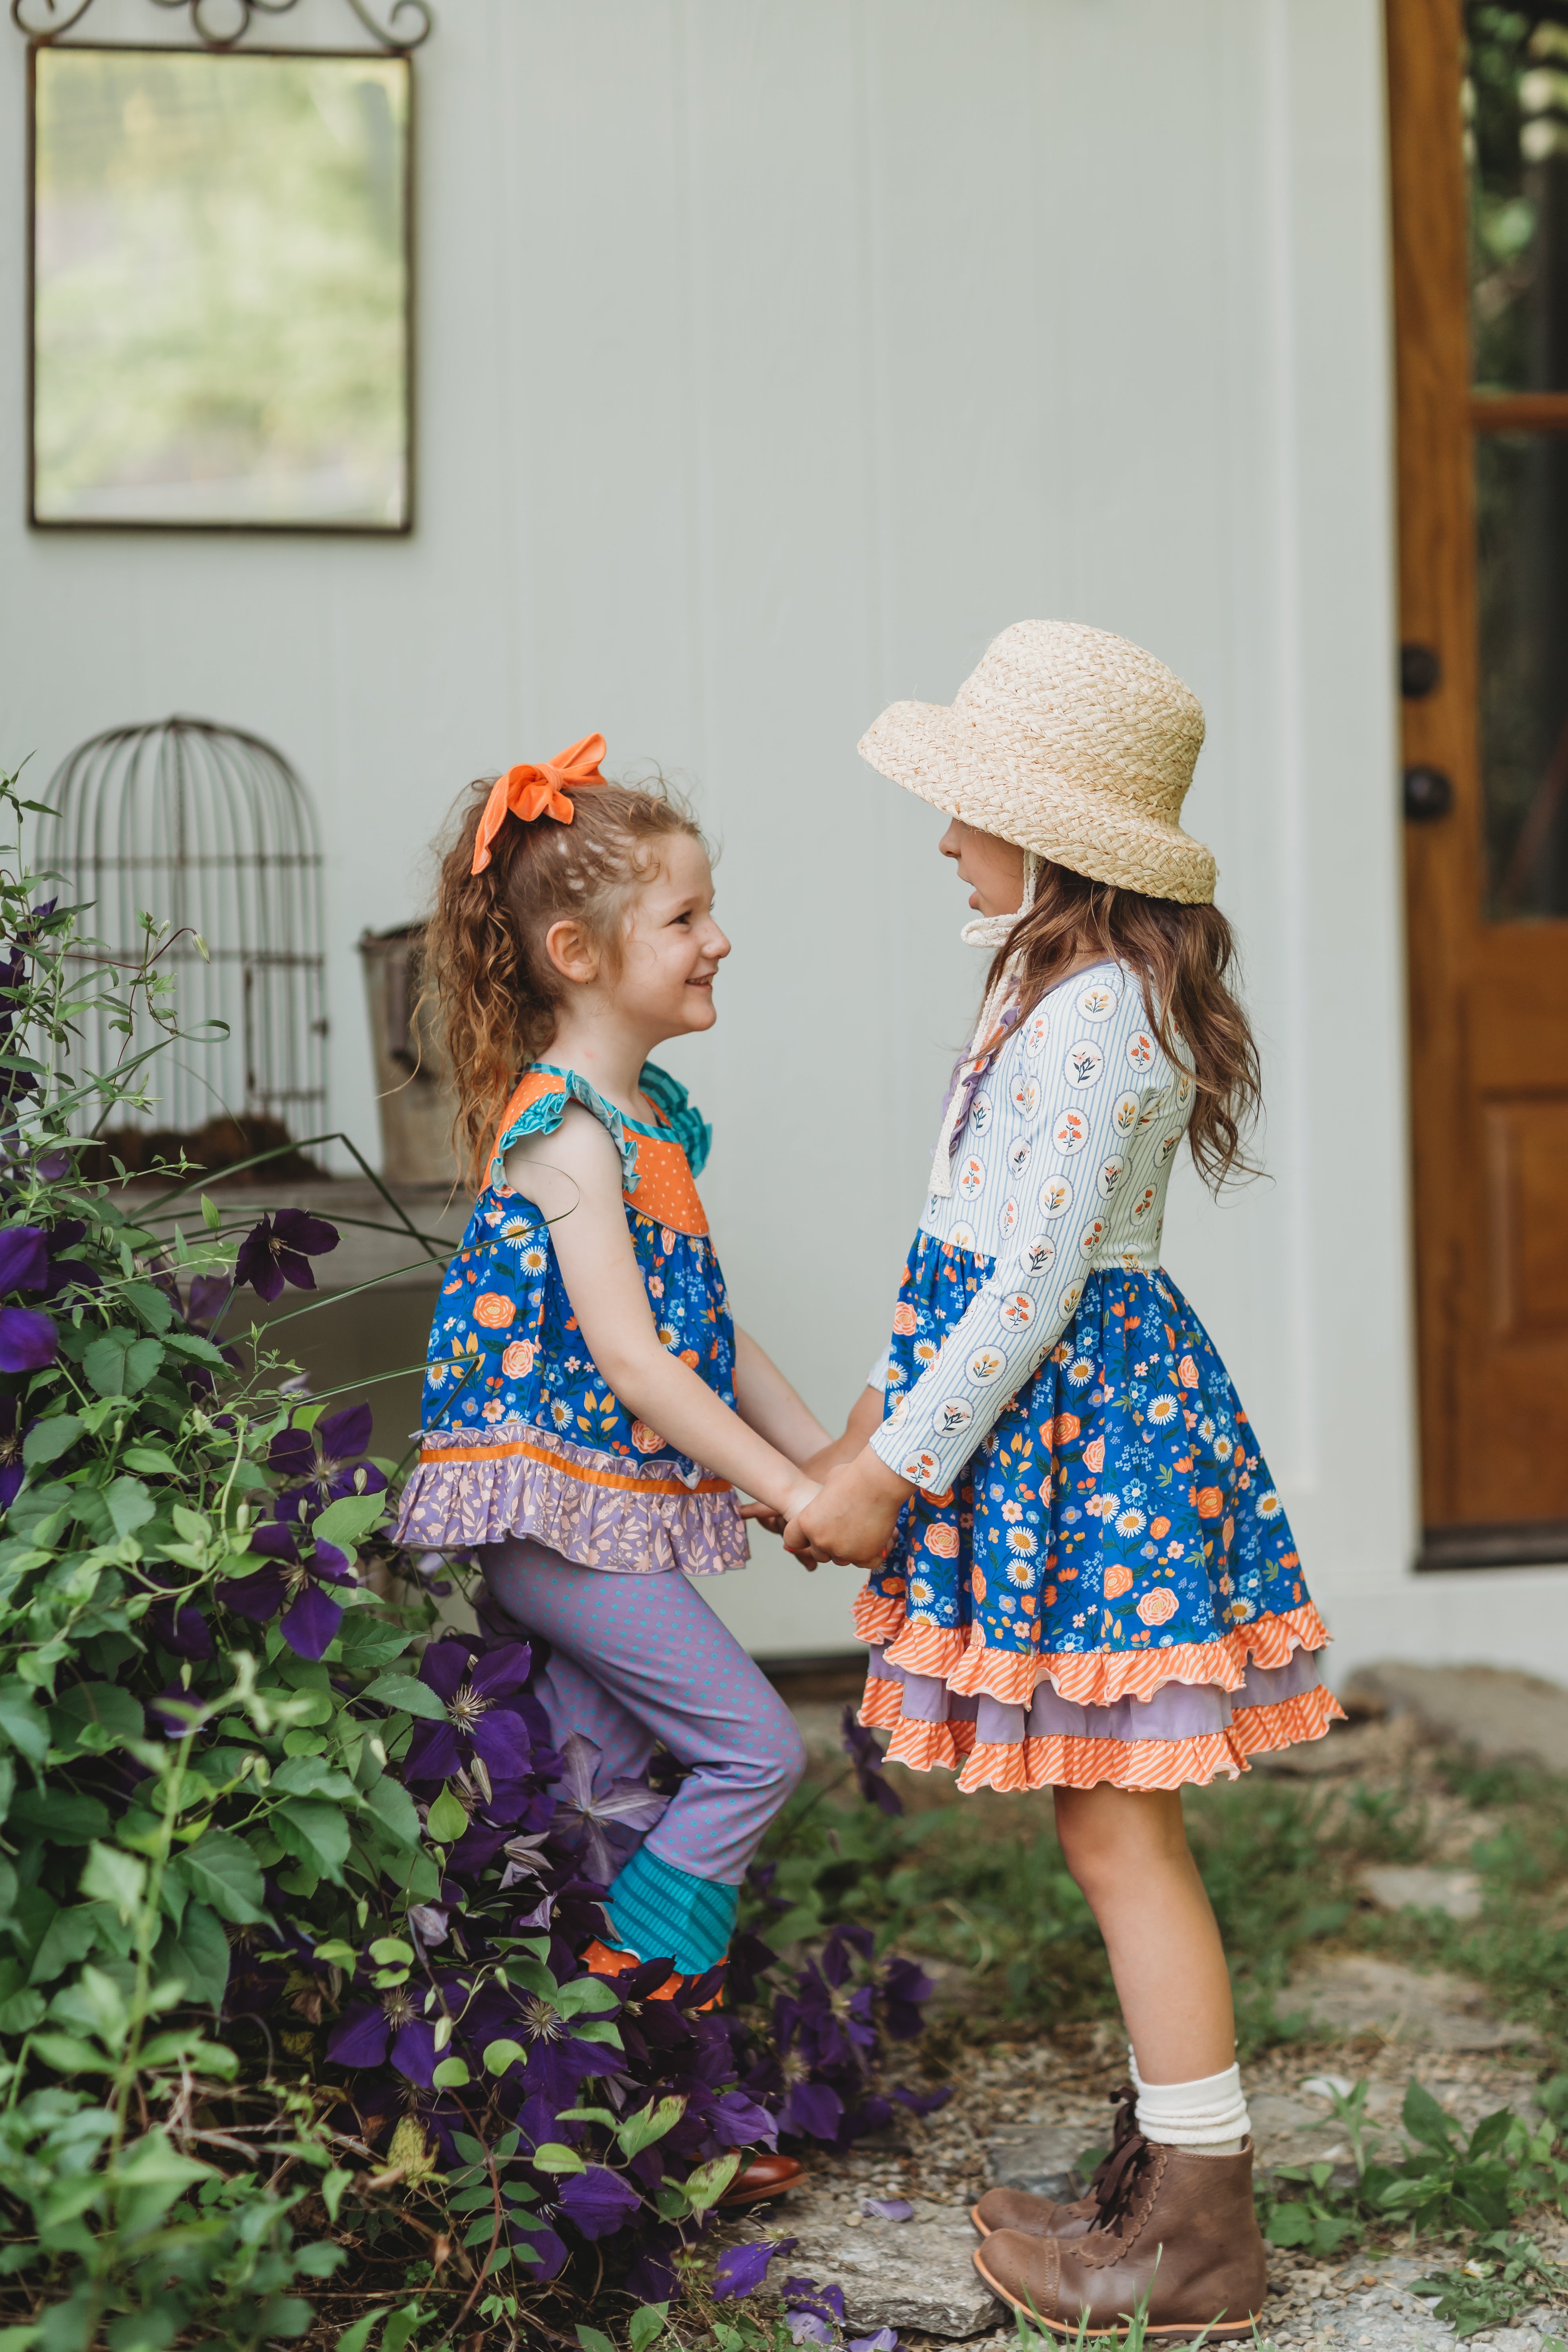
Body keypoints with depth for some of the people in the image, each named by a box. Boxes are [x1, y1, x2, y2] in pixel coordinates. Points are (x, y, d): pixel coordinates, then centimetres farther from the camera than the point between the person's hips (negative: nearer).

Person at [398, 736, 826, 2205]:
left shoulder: (652, 1114, 13)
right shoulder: (566, 1129, -16)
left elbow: (705, 1328, 18)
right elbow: (630, 1359, -21)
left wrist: (827, 1453, 13)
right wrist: (790, 1491, -19)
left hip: (617, 1504, 9)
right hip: (550, 1494, -9)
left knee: (588, 1774, 10)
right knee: (753, 1747, -8)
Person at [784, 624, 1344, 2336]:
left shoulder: (1096, 1012, -19)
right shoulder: (1061, 986, 14)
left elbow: (1035, 1281, -21)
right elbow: (988, 1253, 19)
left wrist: (888, 1472, -16)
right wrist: (884, 1414, 20)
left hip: (1082, 1422, -10)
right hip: (1066, 1415, 10)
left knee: (1118, 1830, -4)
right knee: (1115, 1825, 15)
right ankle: (1173, 2161, 26)